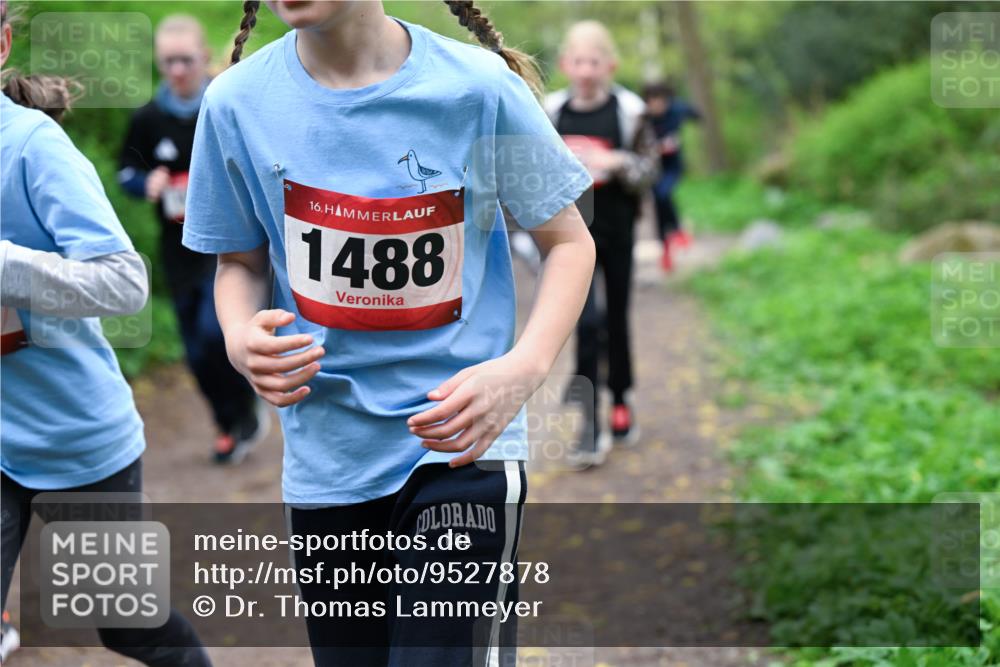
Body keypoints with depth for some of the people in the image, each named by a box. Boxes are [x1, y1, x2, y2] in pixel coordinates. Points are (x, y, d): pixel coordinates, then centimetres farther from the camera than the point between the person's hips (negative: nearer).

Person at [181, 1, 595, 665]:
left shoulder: (478, 86, -11)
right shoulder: (237, 102, -4)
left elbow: (570, 242, -1)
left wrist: (523, 370, -19)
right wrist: (239, 335, -13)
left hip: (462, 443, -3)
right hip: (327, 456, 3)